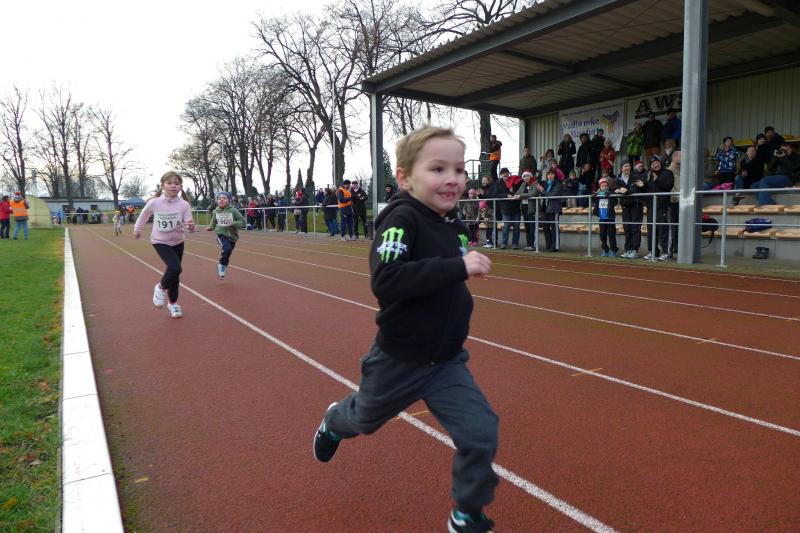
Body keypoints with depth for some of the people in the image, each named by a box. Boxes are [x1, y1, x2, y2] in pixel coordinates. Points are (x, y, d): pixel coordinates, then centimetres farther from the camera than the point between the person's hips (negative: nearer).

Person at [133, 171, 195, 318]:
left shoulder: (184, 204, -14)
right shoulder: (154, 203, -15)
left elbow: (188, 223, -13)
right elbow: (144, 215, 4)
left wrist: (191, 226, -37)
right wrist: (137, 229, 18)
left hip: (177, 242, 3)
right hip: (160, 241, -2)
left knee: (175, 272, 12)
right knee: (175, 268, -24)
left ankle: (173, 303, 32)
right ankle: (161, 287, 8)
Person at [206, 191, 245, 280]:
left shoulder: (233, 211, -10)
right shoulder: (216, 211, 0)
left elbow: (242, 222, -9)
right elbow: (214, 222, 16)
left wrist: (233, 223, -23)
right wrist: (210, 227, -2)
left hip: (232, 236, 0)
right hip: (221, 234, 0)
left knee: (227, 256, 11)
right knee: (227, 248, -28)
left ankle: (222, 269, 37)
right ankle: (221, 265, -3)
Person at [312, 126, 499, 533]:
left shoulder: (452, 223, -1)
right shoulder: (401, 218, -24)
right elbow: (385, 281, -40)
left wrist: (462, 269, -1)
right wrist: (458, 266, -39)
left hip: (447, 361, 5)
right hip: (399, 360, -5)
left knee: (481, 434, -3)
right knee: (365, 419, 23)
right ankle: (333, 423, 60)